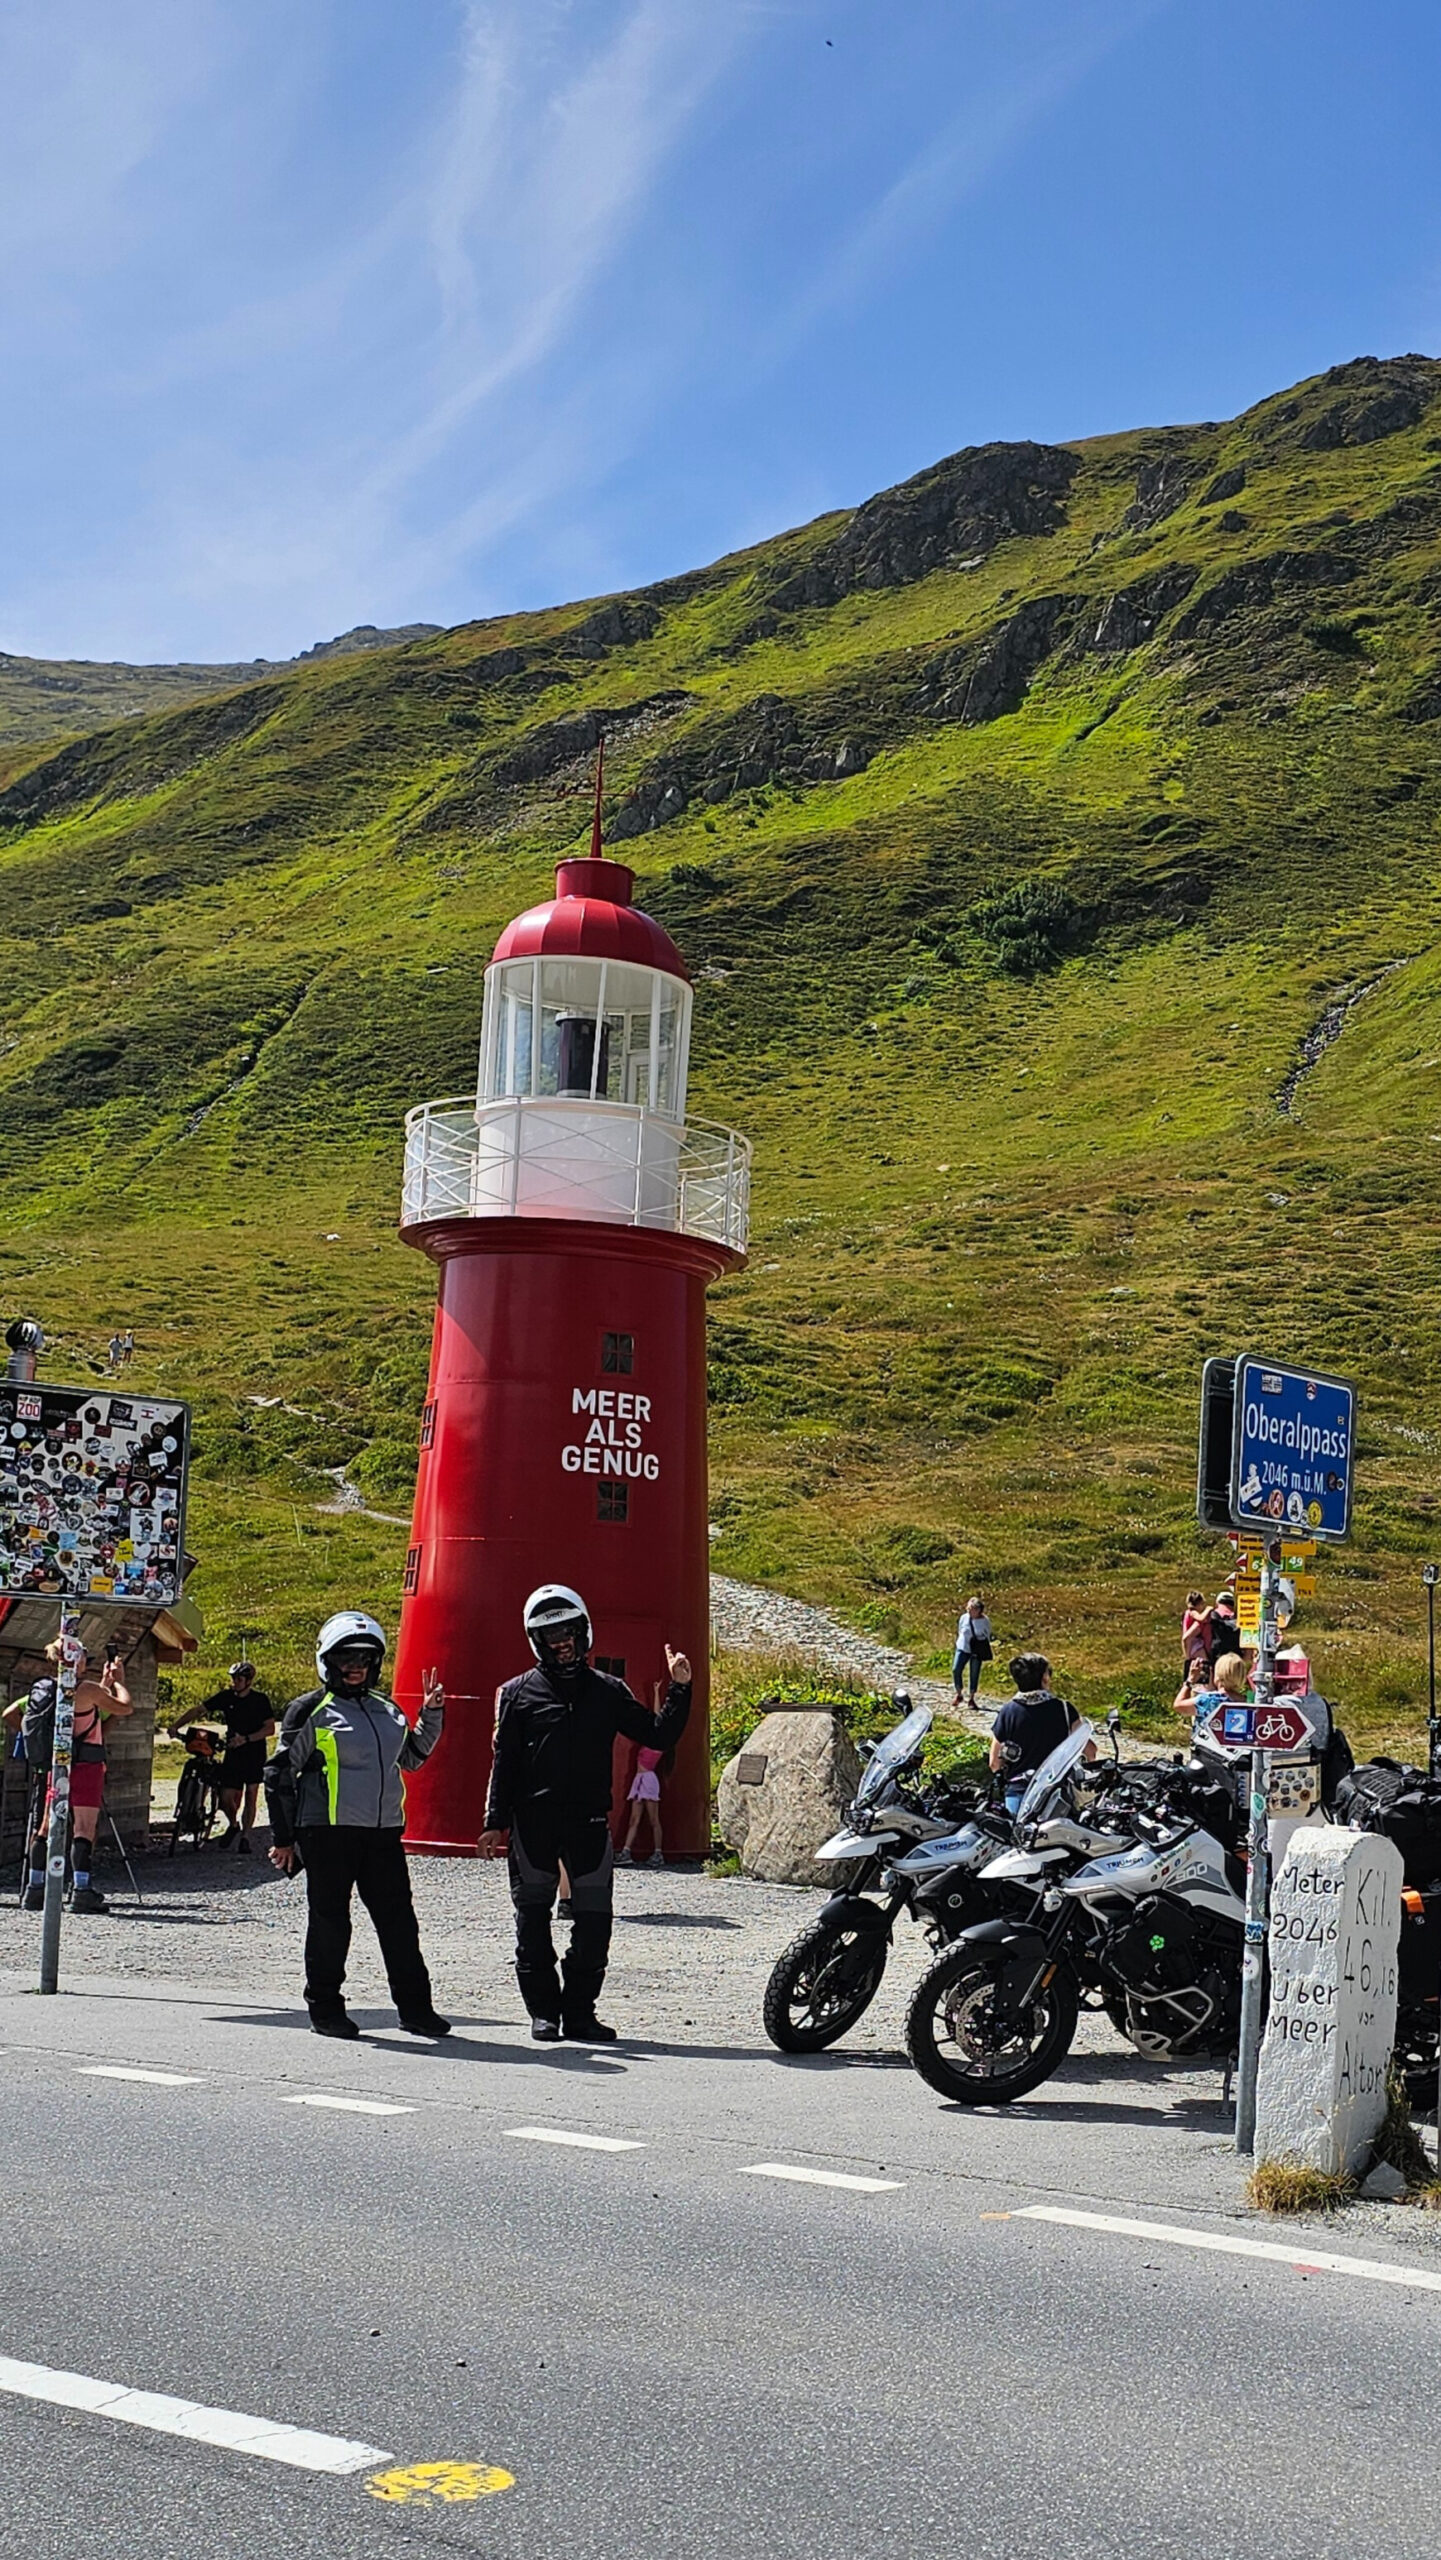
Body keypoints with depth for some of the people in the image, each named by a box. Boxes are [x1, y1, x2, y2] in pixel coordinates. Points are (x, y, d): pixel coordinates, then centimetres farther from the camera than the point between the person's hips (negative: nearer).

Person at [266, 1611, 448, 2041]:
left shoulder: (387, 1710, 16)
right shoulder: (311, 1711, -2)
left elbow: (411, 1757, 31)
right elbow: (279, 1775, 0)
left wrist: (431, 1715, 16)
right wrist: (283, 1838, -2)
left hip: (383, 1832, 5)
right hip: (327, 1832, -5)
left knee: (399, 1921, 5)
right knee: (329, 1922, 2)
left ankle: (415, 2007, 12)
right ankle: (325, 2009, 14)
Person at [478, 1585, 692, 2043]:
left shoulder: (608, 1691, 11)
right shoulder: (518, 1693, 5)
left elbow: (659, 1736, 10)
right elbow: (504, 1763, 3)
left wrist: (679, 1689, 0)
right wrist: (495, 1822, -2)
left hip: (589, 1820, 2)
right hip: (533, 1821, -1)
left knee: (594, 1919, 1)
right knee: (533, 1918, 4)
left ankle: (579, 2011, 10)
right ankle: (543, 2011, 13)